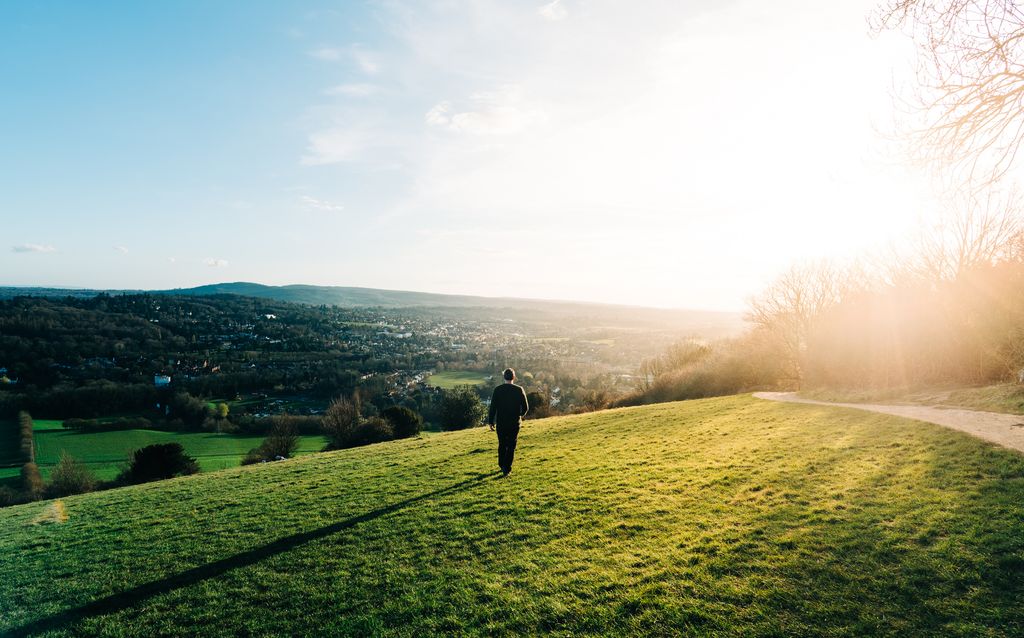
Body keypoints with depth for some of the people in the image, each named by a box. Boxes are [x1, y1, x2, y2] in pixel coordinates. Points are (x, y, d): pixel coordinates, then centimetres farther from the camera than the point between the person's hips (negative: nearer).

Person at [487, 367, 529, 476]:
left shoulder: (497, 390, -6)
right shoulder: (519, 390, -6)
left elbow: (493, 407, -6)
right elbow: (525, 407, -3)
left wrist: (490, 421, 1)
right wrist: (521, 414, 18)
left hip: (501, 422, 1)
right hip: (515, 423, -1)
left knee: (502, 445, 17)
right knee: (511, 446, 7)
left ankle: (502, 466, 25)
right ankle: (507, 469, 3)